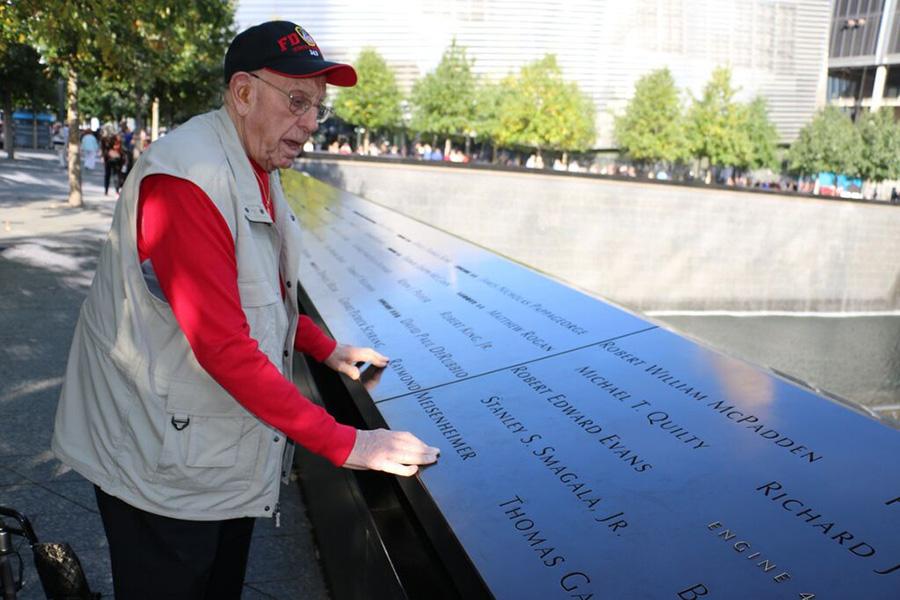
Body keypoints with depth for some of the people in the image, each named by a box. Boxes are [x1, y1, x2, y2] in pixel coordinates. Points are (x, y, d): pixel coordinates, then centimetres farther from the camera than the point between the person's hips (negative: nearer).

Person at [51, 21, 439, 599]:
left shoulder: (258, 173, 6)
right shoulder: (187, 178, -26)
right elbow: (222, 345, -31)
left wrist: (327, 349, 9)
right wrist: (344, 444, -28)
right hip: (166, 469, -9)